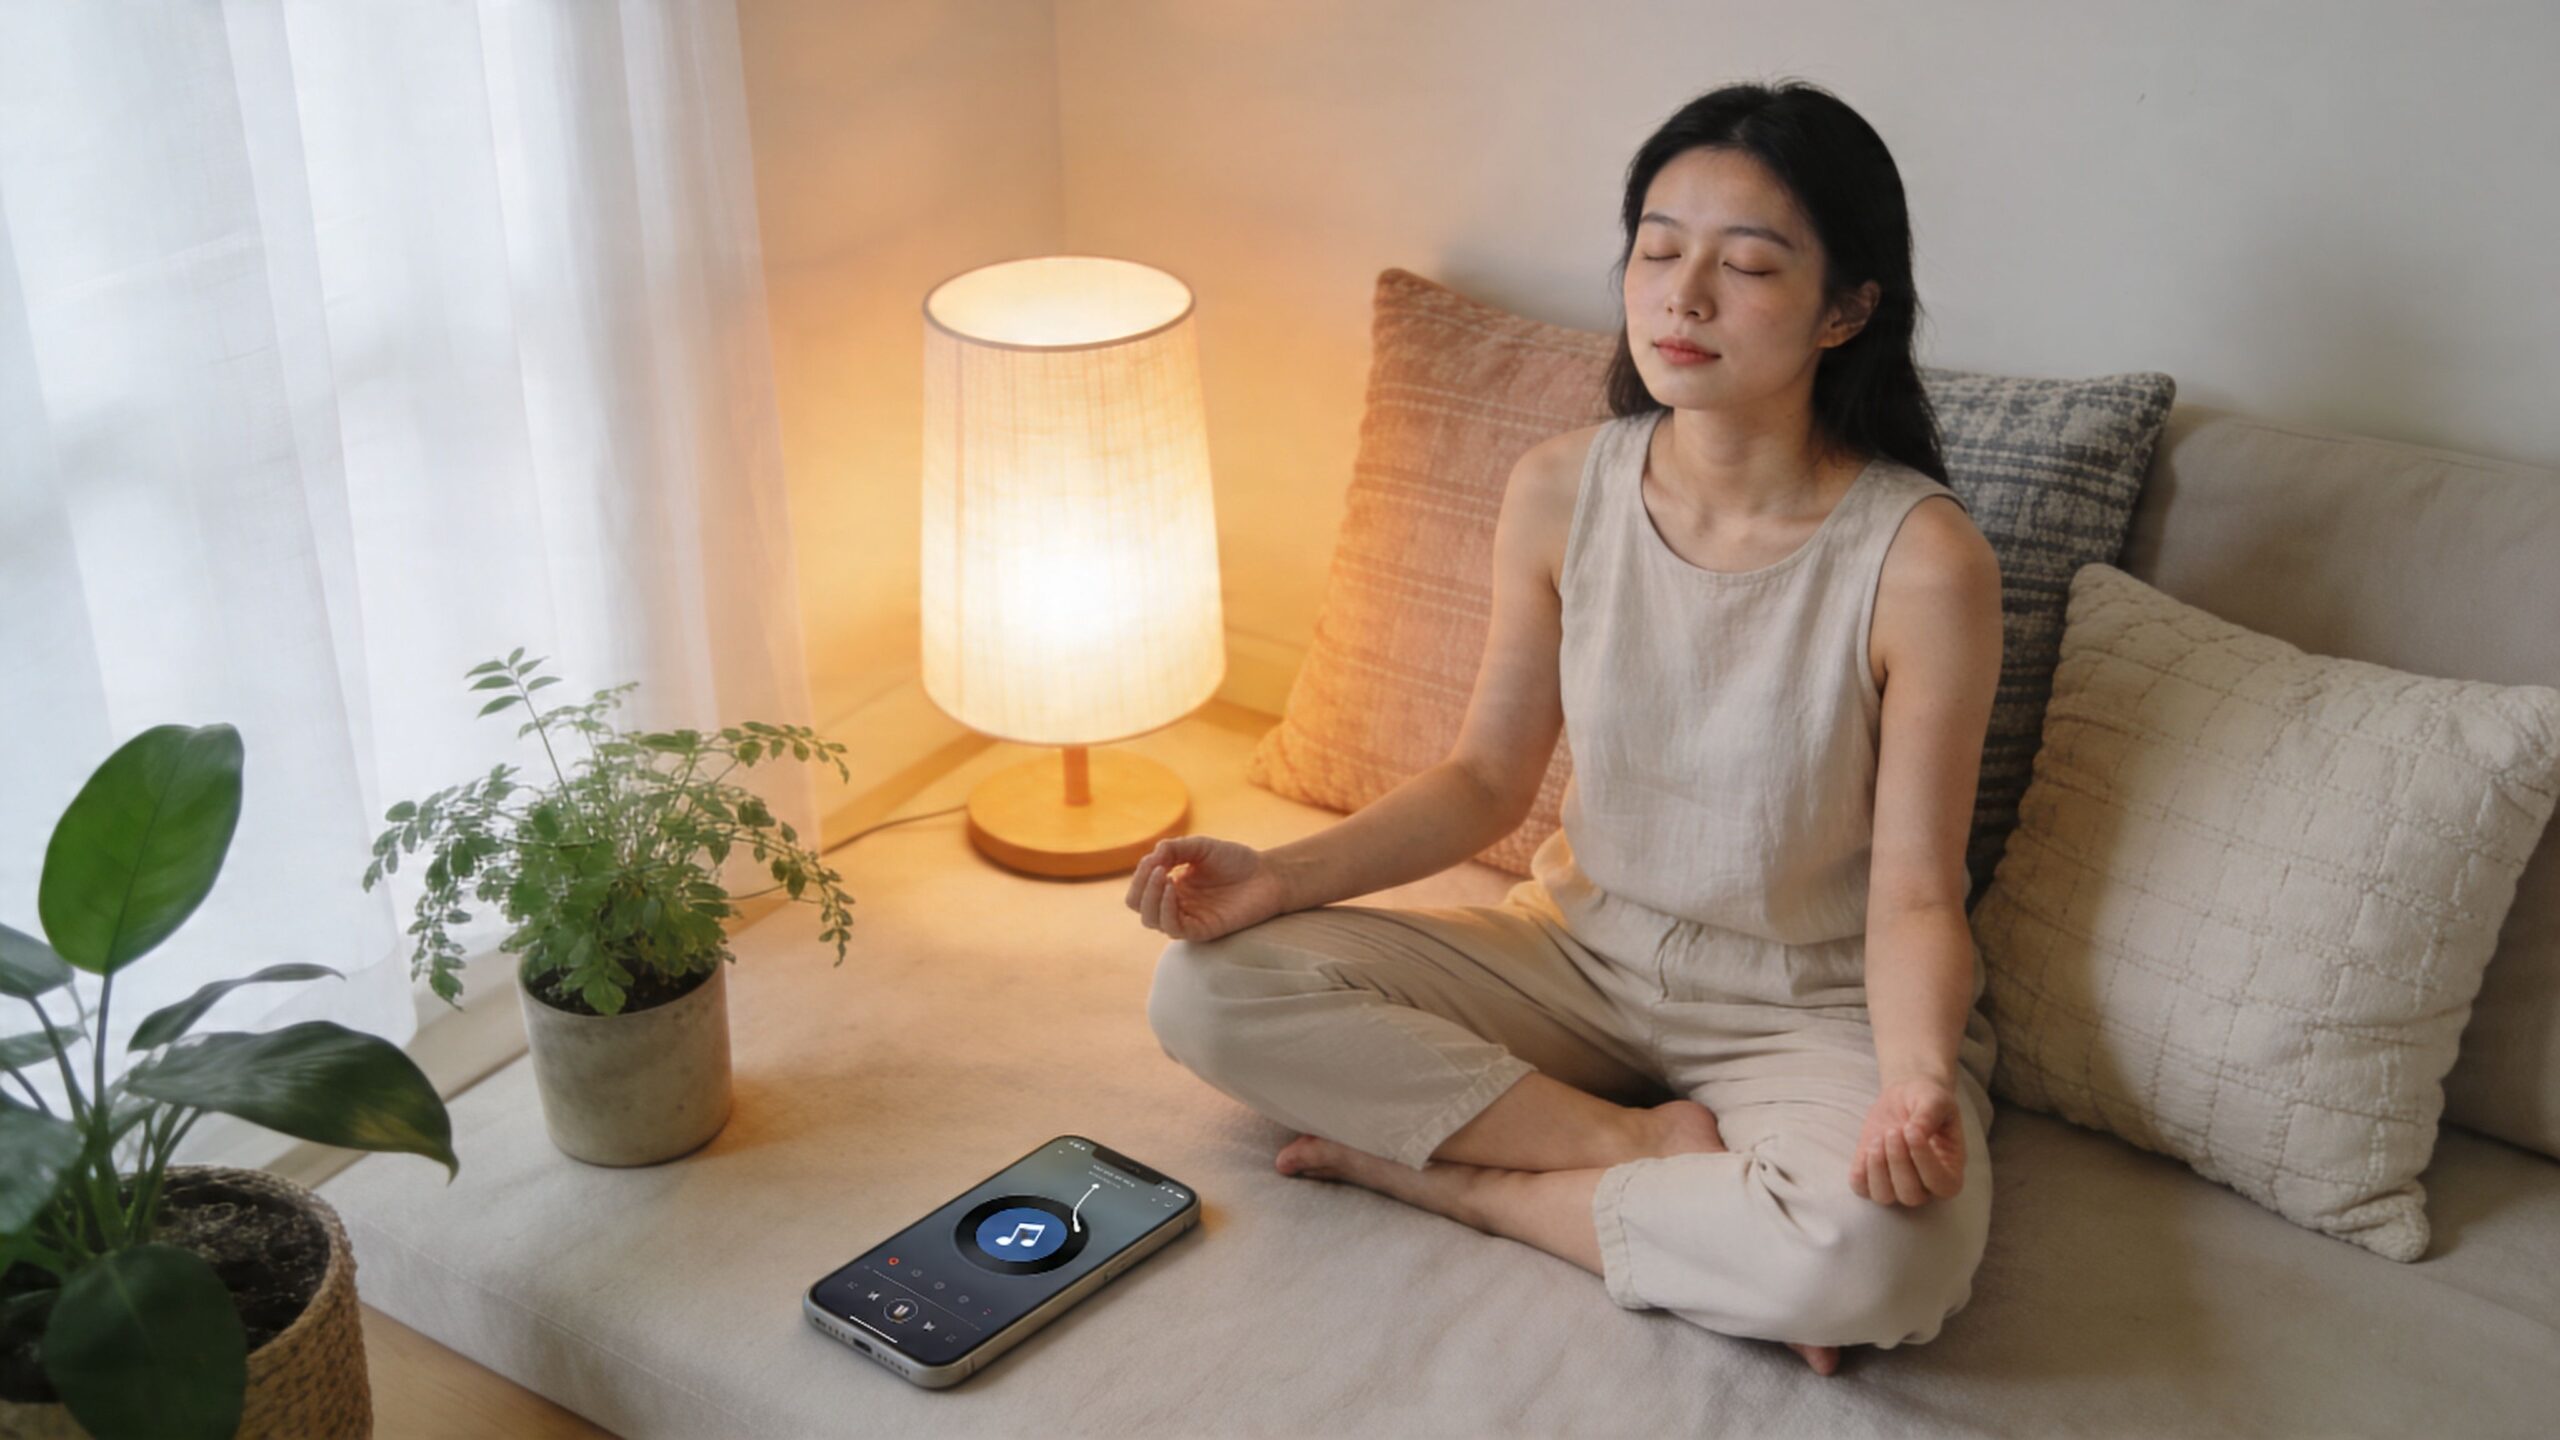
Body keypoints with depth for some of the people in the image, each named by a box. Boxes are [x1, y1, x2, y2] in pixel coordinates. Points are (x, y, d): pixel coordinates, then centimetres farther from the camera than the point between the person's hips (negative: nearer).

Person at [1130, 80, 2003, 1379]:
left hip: (1814, 1011, -4)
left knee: (1878, 1258, -37)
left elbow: (1912, 894, -15)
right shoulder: (1561, 491, -7)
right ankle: (1656, 1148, -14)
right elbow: (1487, 778, 2)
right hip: (1582, 953, 4)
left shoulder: (1922, 561, -20)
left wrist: (1918, 1083, -36)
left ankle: (1445, 1173, -15)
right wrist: (1281, 876, -13)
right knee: (1210, 988, -13)